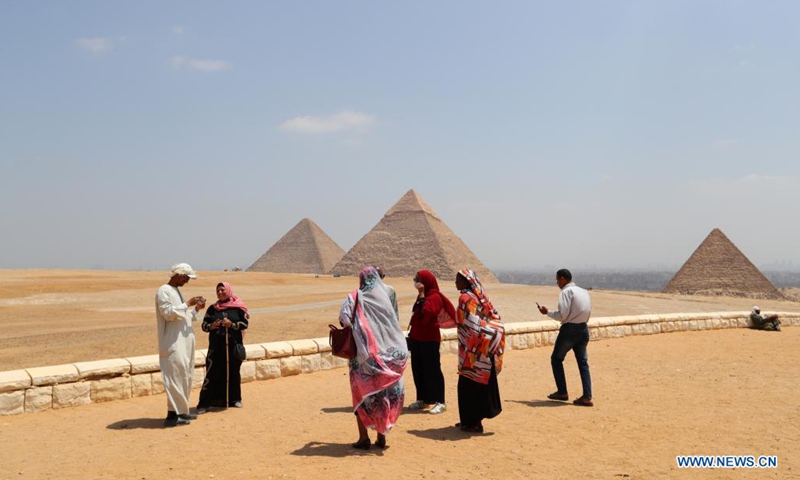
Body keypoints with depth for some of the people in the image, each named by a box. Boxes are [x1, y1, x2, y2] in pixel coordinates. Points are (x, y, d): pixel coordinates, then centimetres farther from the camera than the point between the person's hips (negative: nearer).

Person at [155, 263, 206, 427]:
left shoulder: (176, 291, 19)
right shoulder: (164, 291, -9)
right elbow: (168, 313, -20)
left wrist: (196, 309, 7)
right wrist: (187, 304, -17)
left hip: (184, 342, 10)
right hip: (173, 343, -10)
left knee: (185, 375, 11)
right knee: (176, 376, -11)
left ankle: (181, 410, 17)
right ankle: (173, 414, -9)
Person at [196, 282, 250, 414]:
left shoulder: (238, 307, 1)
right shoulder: (212, 308, 7)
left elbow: (245, 323, -2)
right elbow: (204, 325, 7)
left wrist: (232, 324, -17)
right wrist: (211, 326, -15)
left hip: (233, 345, 0)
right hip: (216, 345, 1)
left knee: (233, 371, 8)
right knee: (213, 372, -4)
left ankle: (235, 399, 23)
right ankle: (204, 403, -3)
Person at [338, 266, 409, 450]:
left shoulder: (356, 297, -5)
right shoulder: (384, 299, 3)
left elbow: (344, 318, -20)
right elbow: (395, 330, 2)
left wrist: (349, 329, -1)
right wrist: (399, 352, 7)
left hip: (364, 356, -3)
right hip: (385, 357, 3)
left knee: (362, 395, 8)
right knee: (383, 394, 13)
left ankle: (364, 438, 9)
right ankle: (381, 436, 17)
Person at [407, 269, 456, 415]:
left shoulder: (434, 297, -12)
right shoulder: (422, 297, 16)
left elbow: (426, 313, -27)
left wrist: (422, 297, -20)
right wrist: (411, 335, 17)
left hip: (429, 339, -9)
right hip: (417, 338, 9)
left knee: (432, 370, -6)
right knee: (418, 369, 11)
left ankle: (439, 401, 0)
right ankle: (423, 399, 20)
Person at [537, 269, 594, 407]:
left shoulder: (566, 292, -11)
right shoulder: (584, 292, 12)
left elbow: (562, 315, -16)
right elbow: (588, 313, 13)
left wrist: (547, 312, -4)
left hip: (569, 330, -7)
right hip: (583, 329, 7)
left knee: (556, 359, 11)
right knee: (583, 362, 9)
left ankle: (562, 392, 11)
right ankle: (587, 397, 3)